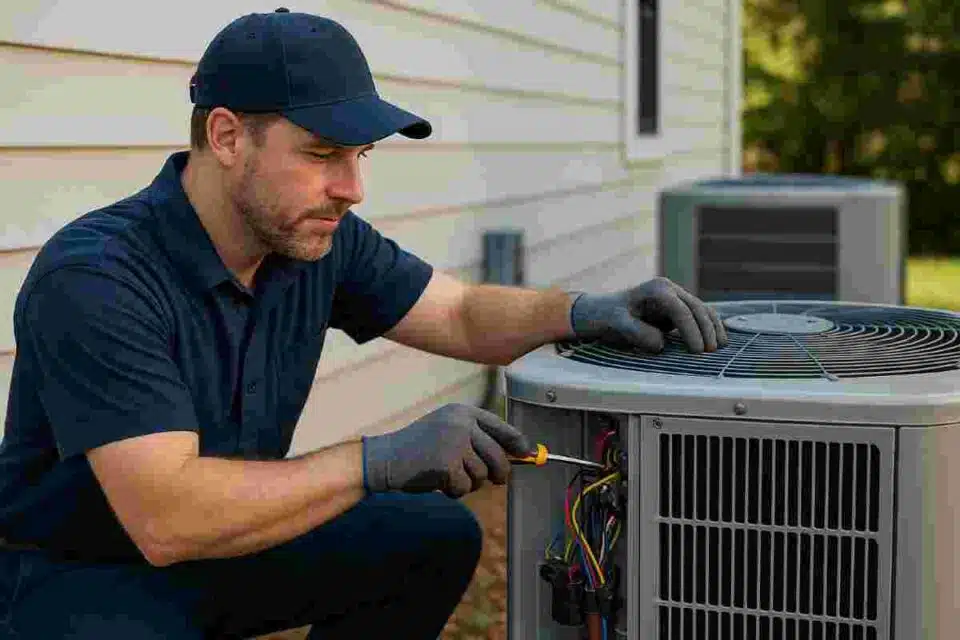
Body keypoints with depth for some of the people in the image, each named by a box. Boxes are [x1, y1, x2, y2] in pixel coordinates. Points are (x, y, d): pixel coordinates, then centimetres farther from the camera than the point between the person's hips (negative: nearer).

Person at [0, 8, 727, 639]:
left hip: (228, 540, 7)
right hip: (78, 573, -7)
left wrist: (586, 310, -18)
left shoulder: (322, 238, -8)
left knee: (436, 537, -4)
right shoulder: (93, 277, -29)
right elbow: (166, 518, -36)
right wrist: (382, 459, -37)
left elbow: (465, 316, 3)